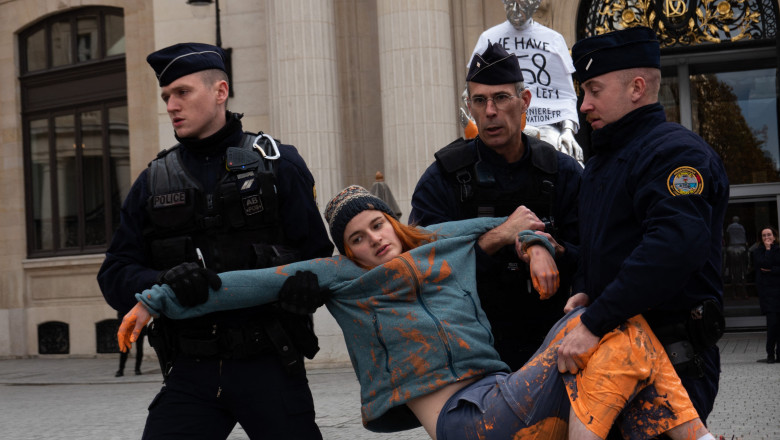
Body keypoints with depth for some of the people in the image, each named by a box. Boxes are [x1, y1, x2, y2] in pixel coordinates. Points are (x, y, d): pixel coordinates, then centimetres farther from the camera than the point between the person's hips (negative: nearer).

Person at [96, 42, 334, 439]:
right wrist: (165, 283, -17)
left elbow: (317, 257, 0)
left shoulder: (277, 163, 3)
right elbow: (115, 276, 5)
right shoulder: (154, 182, 11)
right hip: (191, 372, 2)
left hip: (269, 365, -2)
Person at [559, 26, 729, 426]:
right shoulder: (602, 162, 20)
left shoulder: (675, 151, -13)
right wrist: (590, 295, 6)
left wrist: (595, 322, -31)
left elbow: (676, 246, -29)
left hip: (673, 359, -9)